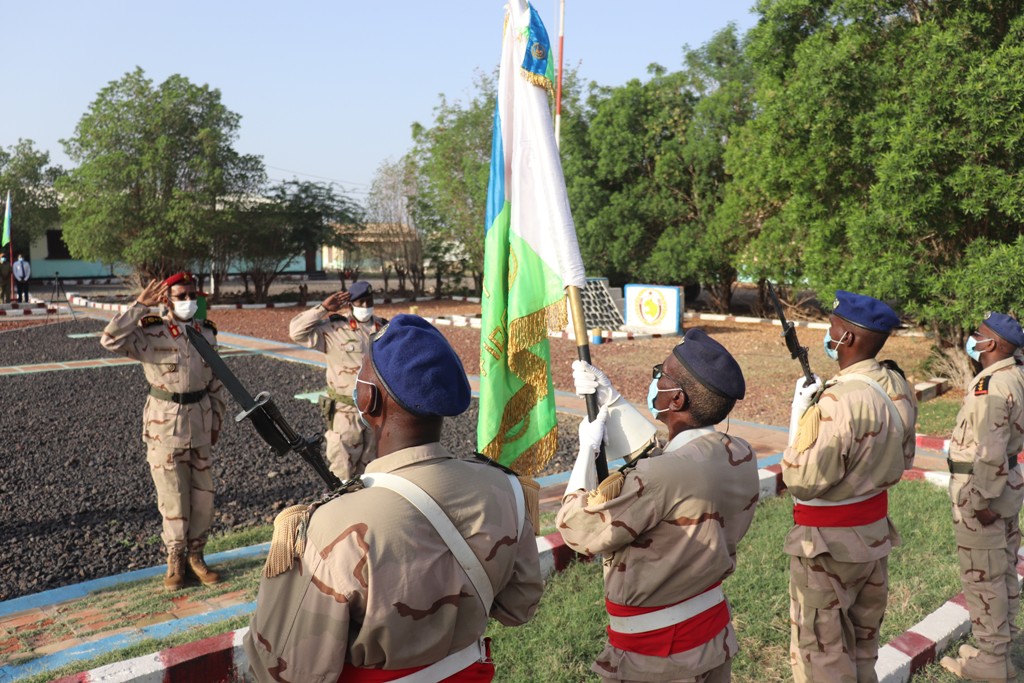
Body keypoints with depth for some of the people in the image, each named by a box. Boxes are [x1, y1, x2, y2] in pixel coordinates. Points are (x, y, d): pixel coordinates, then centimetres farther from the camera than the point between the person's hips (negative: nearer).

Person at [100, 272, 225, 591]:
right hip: (165, 424, -4)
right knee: (173, 497, 5)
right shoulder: (150, 333, -10)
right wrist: (140, 305, -26)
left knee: (203, 495, 9)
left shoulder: (207, 333, 2)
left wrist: (216, 421, 11)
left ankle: (195, 555, 26)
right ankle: (175, 558, 23)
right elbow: (111, 340, -28)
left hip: (200, 423, 4)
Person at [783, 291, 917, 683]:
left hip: (829, 541, -8)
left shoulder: (839, 400, -29)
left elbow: (803, 481, -24)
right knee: (862, 644, 24)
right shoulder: (898, 386, -2)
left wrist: (799, 414, -15)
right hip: (875, 530, 8)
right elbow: (903, 459, 12)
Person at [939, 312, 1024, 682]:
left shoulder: (989, 387, -23)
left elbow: (990, 453, -27)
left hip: (983, 492, -10)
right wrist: (993, 493, 17)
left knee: (982, 578, 1)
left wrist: (981, 501, -21)